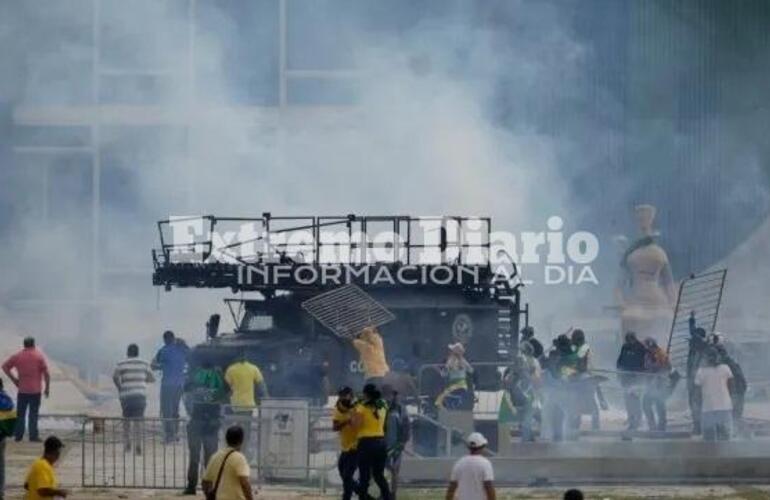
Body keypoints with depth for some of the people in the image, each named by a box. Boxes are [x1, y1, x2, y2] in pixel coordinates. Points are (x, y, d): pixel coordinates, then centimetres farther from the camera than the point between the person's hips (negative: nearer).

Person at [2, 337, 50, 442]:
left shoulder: (17, 356, 2)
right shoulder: (39, 356, -5)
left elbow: (5, 366, 4)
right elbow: (46, 373, -8)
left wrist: (13, 379, 9)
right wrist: (47, 388, -1)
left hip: (22, 390, 2)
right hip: (35, 390, -2)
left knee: (20, 414, 10)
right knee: (33, 414, 2)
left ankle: (18, 435, 10)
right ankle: (33, 436, 1)